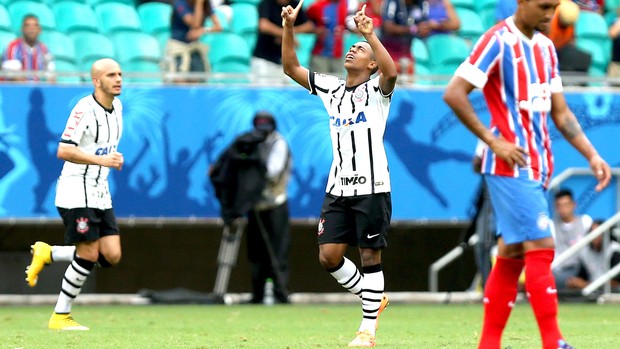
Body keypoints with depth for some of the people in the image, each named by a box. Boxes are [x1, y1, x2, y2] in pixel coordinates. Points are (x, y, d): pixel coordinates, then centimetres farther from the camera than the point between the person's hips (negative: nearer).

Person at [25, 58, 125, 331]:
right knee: (88, 254, -9)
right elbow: (64, 151, -23)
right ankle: (60, 316, 4)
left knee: (111, 255, -2)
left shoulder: (117, 106, 11)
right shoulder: (84, 109, -16)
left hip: (100, 193, 8)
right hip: (77, 192, -8)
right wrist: (101, 160, -29)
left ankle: (47, 254, 16)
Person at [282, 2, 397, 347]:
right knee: (329, 255, 0)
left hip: (371, 188, -5)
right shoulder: (331, 88, 13)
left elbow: (391, 71, -25)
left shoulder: (377, 89, -2)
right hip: (338, 189, 5)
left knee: (370, 255, -1)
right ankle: (373, 298, 23)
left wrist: (370, 34, -33)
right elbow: (291, 67, 12)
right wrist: (289, 29, 0)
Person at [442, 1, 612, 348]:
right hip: (512, 167, -8)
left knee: (512, 254, 9)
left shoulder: (545, 47, 14)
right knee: (541, 249, -13)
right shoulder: (499, 41, -11)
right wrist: (493, 141, -17)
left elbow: (560, 113, 19)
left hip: (537, 168, 8)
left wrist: (592, 155, 9)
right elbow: (454, 94, -16)